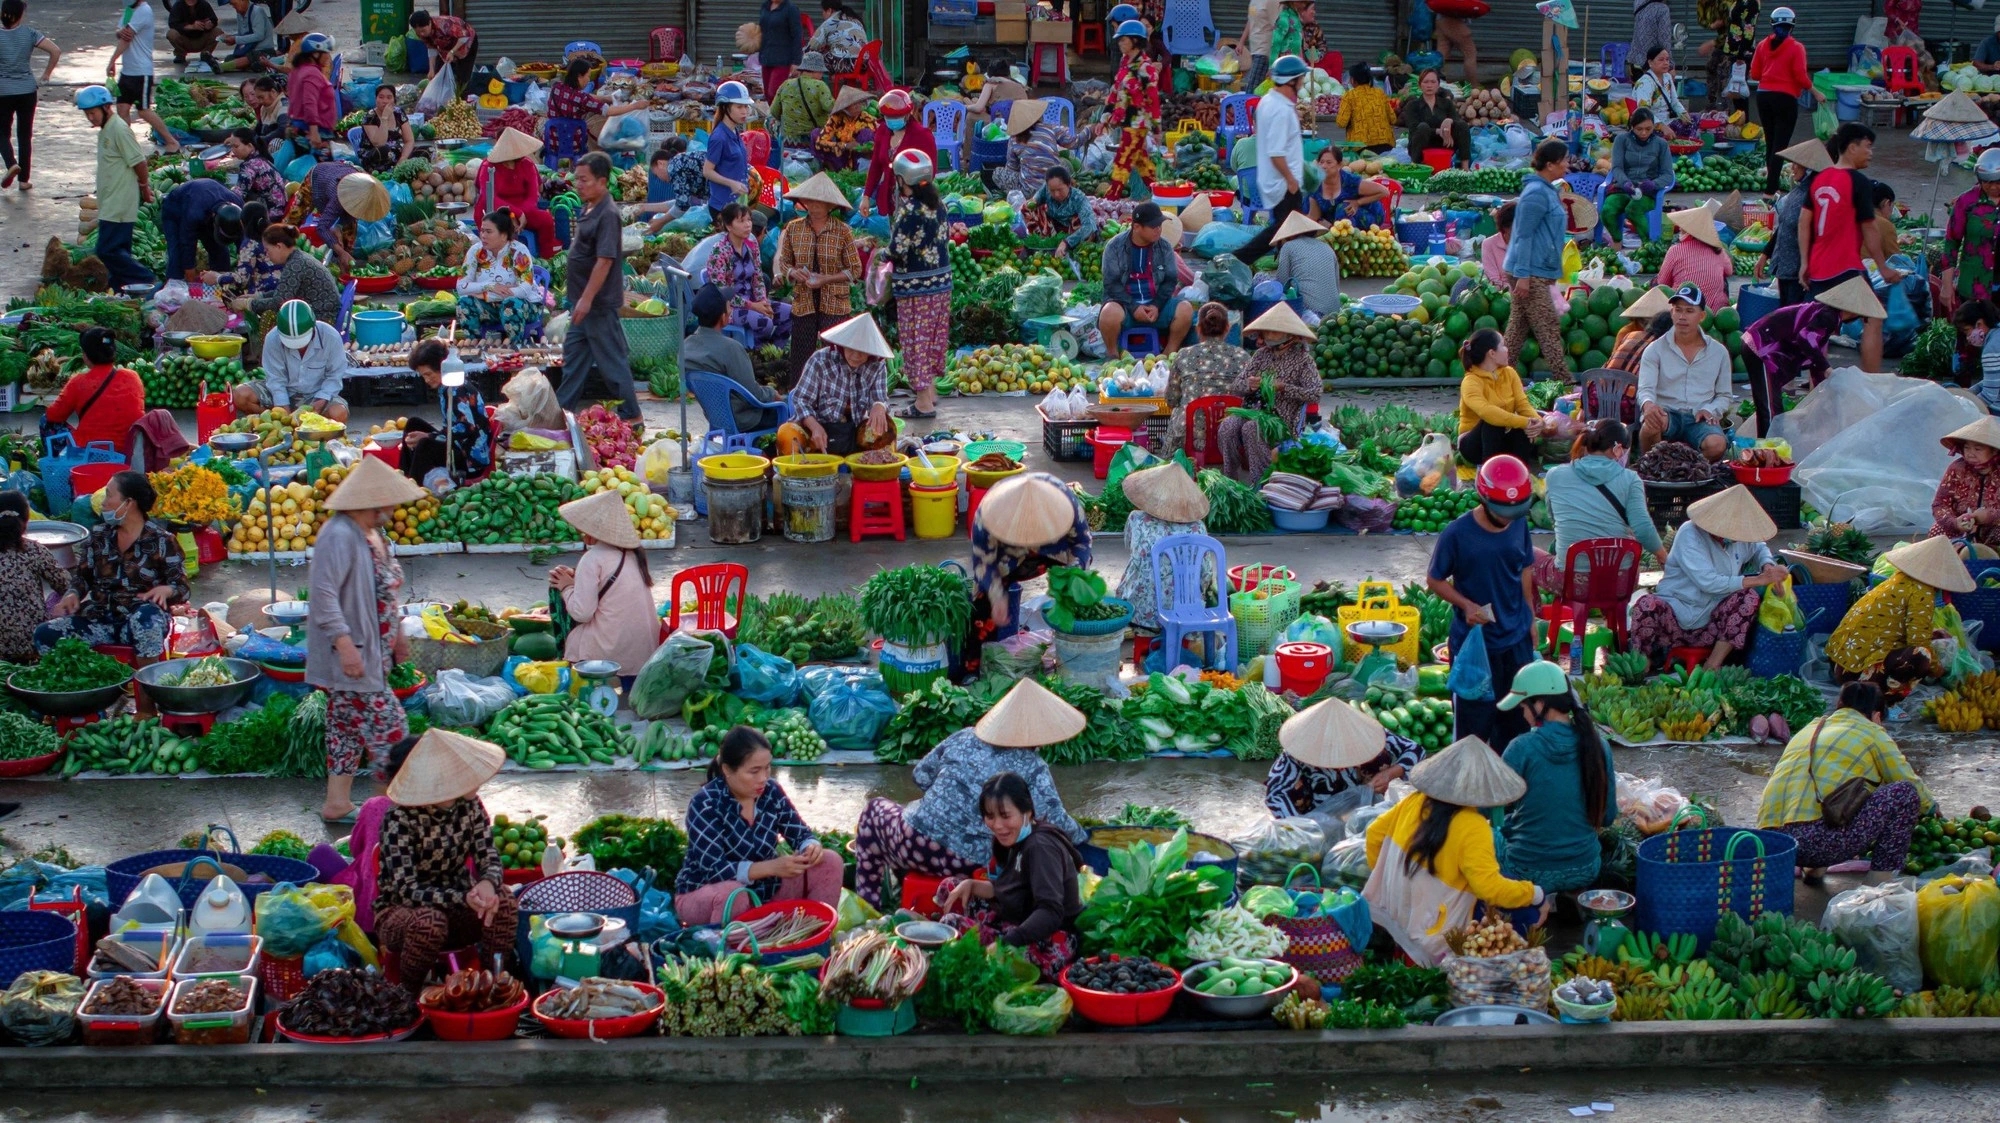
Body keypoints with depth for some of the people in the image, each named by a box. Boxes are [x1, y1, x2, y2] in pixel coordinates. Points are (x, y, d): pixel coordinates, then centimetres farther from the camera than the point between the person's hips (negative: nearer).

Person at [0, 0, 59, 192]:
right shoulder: (29, 34, -4)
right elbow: (56, 51, -9)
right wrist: (47, 73, 4)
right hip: (27, 91, 2)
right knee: (25, 135, 12)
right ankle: (23, 179, 11)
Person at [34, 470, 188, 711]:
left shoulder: (162, 541, -1)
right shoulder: (98, 536, 11)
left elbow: (182, 589, -3)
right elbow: (81, 576, 16)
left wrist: (165, 590, -26)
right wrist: (72, 595, -7)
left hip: (141, 619, -4)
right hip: (99, 618, 4)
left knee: (146, 618, -43)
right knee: (46, 635, -21)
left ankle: (146, 707, -36)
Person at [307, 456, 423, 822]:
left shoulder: (373, 534, 12)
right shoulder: (339, 536, -21)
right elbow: (324, 593, -26)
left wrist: (396, 633, 27)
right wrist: (345, 644, -31)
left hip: (371, 651, 10)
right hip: (351, 654, -10)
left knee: (349, 728, 14)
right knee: (386, 726, -9)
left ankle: (337, 803, 19)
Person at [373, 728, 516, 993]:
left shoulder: (469, 806, -5)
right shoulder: (400, 820, -23)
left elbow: (490, 860, -7)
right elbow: (406, 890, -28)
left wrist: (488, 883, -33)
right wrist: (464, 898, -42)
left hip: (454, 910, 5)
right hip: (400, 913, -5)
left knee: (503, 902, -24)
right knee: (429, 921, -38)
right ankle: (408, 997, -15)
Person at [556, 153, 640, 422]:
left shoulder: (607, 214, -20)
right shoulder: (588, 209, 9)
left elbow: (604, 260, -25)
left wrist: (587, 299, -26)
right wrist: (574, 292, 19)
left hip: (600, 303, -10)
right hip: (583, 300, 10)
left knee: (611, 359, -2)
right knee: (574, 352, 16)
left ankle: (630, 415, 5)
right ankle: (562, 408, 25)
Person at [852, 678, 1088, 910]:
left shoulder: (964, 738, 4)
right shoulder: (1033, 768, -5)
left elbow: (920, 775, 14)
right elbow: (1055, 821, -9)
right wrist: (1081, 837, 12)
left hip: (915, 846, 0)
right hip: (968, 865, 0)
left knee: (876, 807, 34)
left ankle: (867, 902, 30)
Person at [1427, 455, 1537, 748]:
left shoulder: (1519, 525, -4)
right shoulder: (1458, 534, -18)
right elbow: (1436, 580, -9)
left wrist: (1530, 619, 13)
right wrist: (1466, 605, -24)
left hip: (1516, 638, 5)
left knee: (1516, 714, 17)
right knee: (1475, 717, 3)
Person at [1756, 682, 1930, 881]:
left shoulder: (1810, 729, 30)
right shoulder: (1871, 732, 12)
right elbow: (1910, 782, 17)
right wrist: (1931, 807, 39)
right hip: (1819, 840, -8)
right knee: (1905, 793, 5)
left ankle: (1814, 866, 19)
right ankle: (1882, 879, 5)